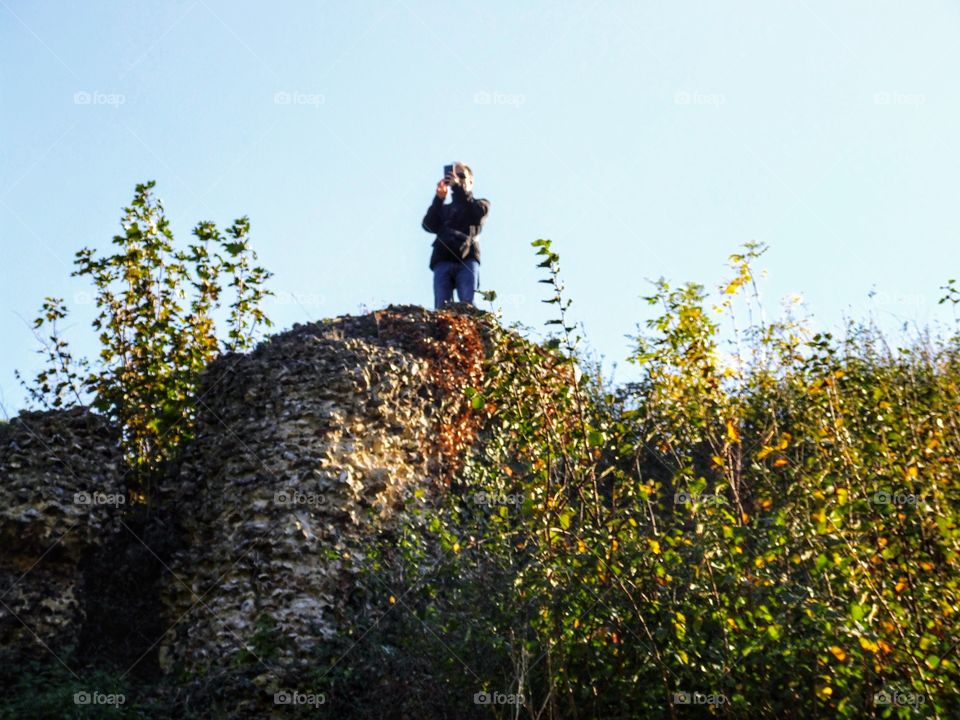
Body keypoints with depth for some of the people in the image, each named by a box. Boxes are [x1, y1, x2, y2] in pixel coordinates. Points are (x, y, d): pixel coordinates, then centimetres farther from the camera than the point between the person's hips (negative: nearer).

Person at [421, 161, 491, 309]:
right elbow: (429, 225, 11)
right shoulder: (444, 208, 32)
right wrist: (439, 198, 1)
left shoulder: (480, 204, 26)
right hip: (442, 261, 2)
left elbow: (476, 213, 0)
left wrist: (458, 188, -5)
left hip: (467, 259, -2)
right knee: (441, 308, -16)